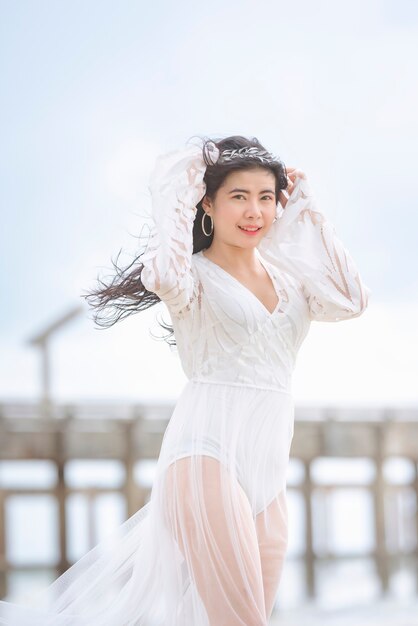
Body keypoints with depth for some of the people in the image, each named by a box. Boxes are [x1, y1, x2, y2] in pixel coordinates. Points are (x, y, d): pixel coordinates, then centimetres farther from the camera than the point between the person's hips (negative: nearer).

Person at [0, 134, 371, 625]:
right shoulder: (196, 275, -1)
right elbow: (163, 276, -25)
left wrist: (308, 212, 5)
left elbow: (351, 300, 0)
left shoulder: (287, 276, 16)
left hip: (267, 471, 7)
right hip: (207, 457, -6)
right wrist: (178, 194, -12)